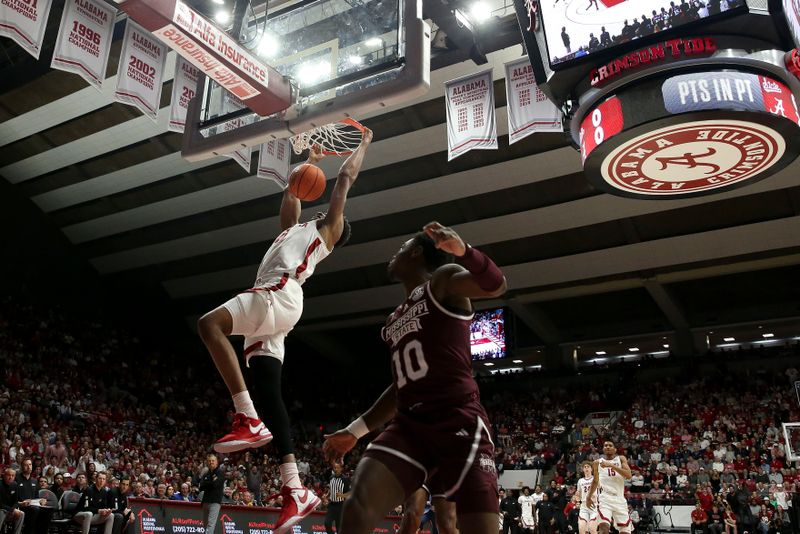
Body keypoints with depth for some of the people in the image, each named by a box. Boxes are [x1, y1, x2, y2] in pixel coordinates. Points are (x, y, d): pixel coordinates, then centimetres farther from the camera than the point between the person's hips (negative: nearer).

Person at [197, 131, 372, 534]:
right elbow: (291, 194, 48)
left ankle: (249, 420, -30)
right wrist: (311, 161, 58)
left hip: (281, 295, -8)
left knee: (210, 324, -27)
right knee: (270, 394, -4)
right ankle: (295, 490, -9)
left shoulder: (328, 228, 20)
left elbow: (346, 177, 25)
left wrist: (363, 144, 38)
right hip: (269, 304, 8)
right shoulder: (295, 228, 38)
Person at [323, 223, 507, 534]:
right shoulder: (395, 320, 26)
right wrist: (355, 431, 28)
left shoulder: (443, 279, 5)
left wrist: (462, 250, -35)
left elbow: (496, 285, -16)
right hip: (407, 425, 7)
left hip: (458, 420, -6)